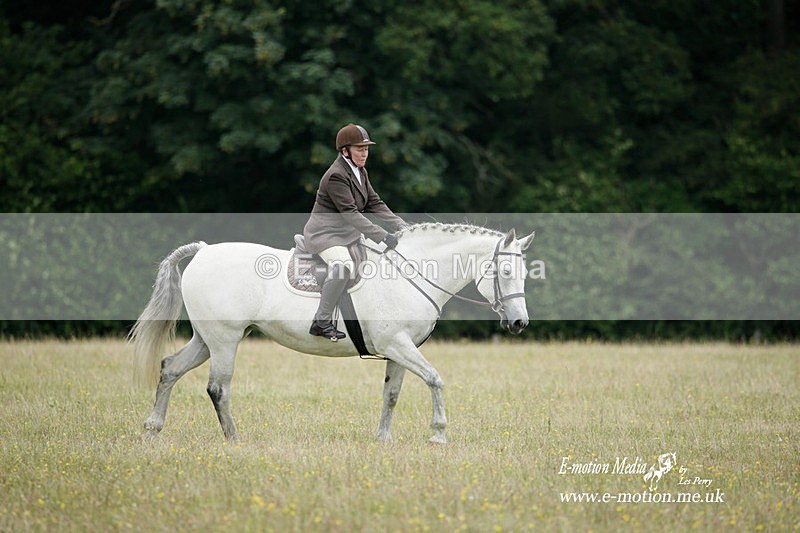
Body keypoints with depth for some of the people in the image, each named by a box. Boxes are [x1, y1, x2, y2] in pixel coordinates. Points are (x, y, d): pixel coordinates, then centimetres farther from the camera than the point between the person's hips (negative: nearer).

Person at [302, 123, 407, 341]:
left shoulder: (360, 172, 9)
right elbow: (350, 214, -27)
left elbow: (376, 205, 10)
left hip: (348, 233, 10)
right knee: (343, 265, -36)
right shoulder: (336, 176, -21)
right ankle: (321, 322, -29)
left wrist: (403, 227, -3)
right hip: (324, 233, -10)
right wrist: (383, 236, -30)